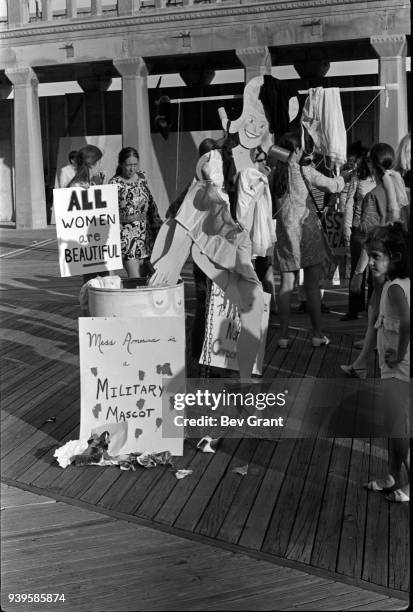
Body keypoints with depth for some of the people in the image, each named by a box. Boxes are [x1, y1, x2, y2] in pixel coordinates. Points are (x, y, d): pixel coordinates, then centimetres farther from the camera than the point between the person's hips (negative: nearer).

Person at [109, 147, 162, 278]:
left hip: (146, 231, 6)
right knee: (135, 280, -9)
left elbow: (151, 203, 18)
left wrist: (158, 225, 17)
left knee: (148, 275, 7)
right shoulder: (115, 183, -8)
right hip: (128, 235, -5)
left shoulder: (141, 176, 8)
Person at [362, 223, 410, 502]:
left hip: (398, 368, -9)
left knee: (397, 428, 4)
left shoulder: (394, 287, -21)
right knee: (395, 425, 19)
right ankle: (394, 477, 34)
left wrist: (399, 354, -22)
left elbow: (407, 323, -36)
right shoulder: (403, 282, 6)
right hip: (394, 367, 9)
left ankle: (408, 486, 19)